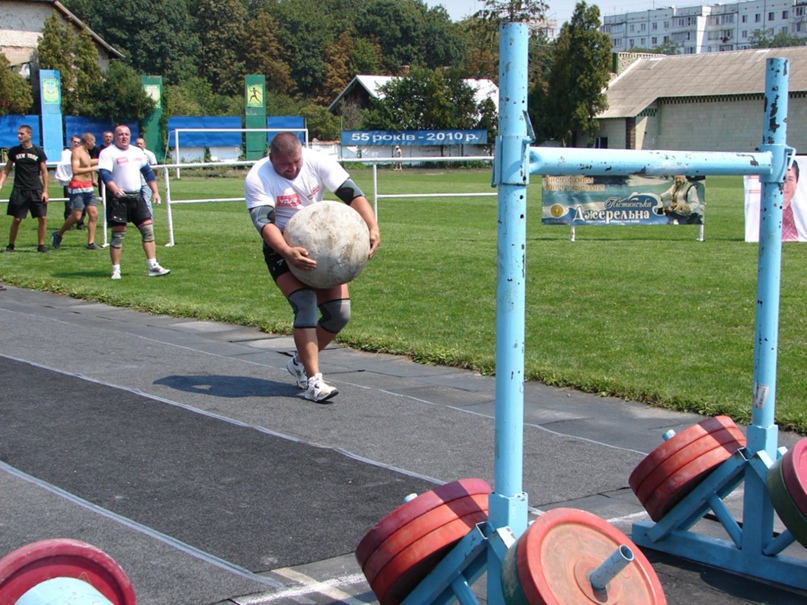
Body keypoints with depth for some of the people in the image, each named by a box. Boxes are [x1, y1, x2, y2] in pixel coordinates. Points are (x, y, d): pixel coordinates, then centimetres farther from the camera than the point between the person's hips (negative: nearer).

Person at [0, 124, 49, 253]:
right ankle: (11, 245, 14)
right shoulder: (14, 151, 5)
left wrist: (45, 191, -2)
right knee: (16, 219, 1)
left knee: (42, 218, -5)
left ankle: (41, 245, 8)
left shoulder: (38, 152, 1)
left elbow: (44, 172, 4)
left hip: (36, 190, 0)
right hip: (19, 191, 0)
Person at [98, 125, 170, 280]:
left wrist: (155, 191, 15)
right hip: (117, 198, -6)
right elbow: (104, 173, -19)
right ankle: (116, 270, 6)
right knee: (118, 234, -3)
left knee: (148, 229, 0)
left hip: (136, 197, 6)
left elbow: (148, 171, 22)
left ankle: (153, 266, 4)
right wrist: (114, 189, -36)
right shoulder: (108, 153, -6)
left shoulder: (137, 152, 14)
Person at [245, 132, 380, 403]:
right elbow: (264, 222, -28)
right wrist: (288, 252, -46)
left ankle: (301, 362, 20)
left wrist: (373, 228, -32)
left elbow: (353, 194, -16)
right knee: (305, 305, -25)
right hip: (282, 249, -4)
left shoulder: (318, 162, -12)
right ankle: (313, 381, -21)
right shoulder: (257, 178, -19)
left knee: (339, 313, -3)